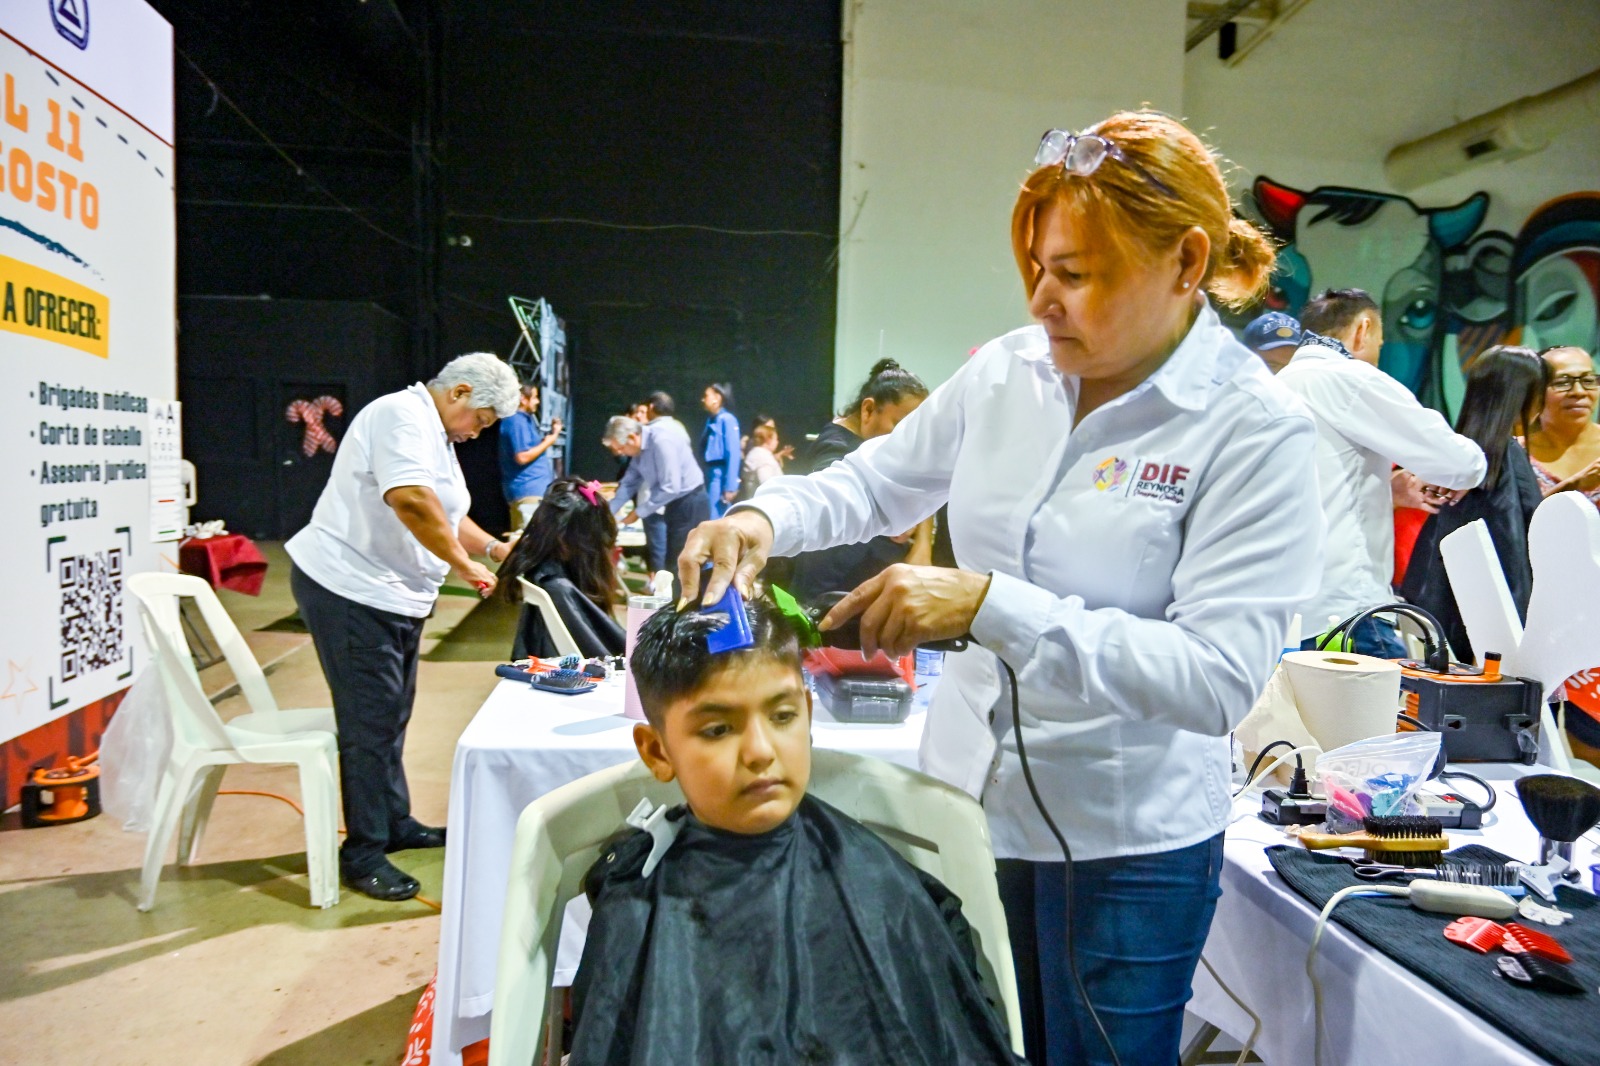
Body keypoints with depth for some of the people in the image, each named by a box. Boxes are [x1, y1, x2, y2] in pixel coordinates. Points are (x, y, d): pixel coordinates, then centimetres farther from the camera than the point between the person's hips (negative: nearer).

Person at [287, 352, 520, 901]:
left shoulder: (434, 433, 17)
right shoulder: (404, 415, -16)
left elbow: (447, 515, 26)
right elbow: (411, 500, -32)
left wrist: (495, 548, 13)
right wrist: (464, 565, -22)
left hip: (394, 597, 11)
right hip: (352, 592, -11)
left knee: (391, 716, 18)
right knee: (370, 723, -5)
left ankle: (394, 824, 32)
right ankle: (363, 854, 6)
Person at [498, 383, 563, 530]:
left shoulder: (524, 420, 18)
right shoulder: (517, 422, -14)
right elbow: (522, 457, -22)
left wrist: (551, 434, 13)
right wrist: (547, 442, -11)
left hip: (533, 489, 11)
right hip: (528, 490, -11)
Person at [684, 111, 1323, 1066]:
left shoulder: (1256, 430, -17)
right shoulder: (1007, 371, -4)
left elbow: (1220, 678, -25)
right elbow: (876, 481, 10)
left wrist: (989, 607, -33)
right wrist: (768, 518, -10)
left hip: (1125, 840, -4)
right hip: (967, 797, 5)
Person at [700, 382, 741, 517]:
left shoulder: (727, 420, -9)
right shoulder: (711, 421, 16)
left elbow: (733, 454, -15)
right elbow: (706, 453, 14)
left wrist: (730, 486, -18)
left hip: (721, 475, -8)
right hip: (710, 474, 8)